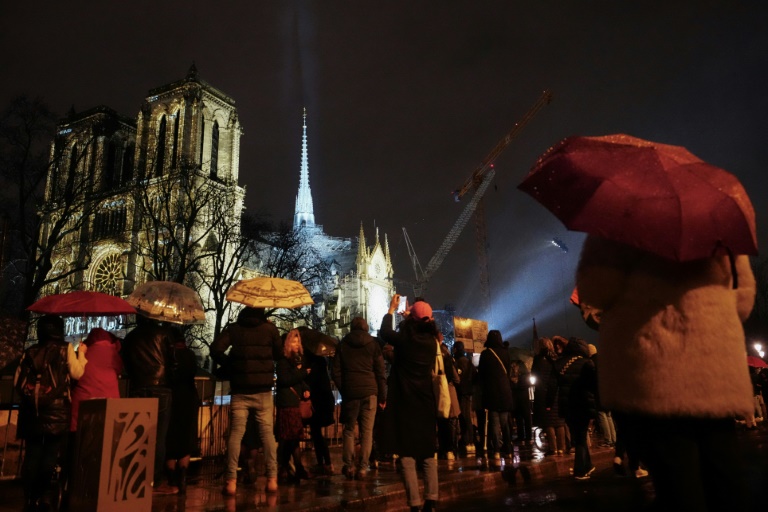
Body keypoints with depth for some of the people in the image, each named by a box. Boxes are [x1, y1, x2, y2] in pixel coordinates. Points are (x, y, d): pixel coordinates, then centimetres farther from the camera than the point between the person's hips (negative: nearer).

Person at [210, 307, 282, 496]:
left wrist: (229, 365, 5)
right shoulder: (270, 328, 0)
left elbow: (216, 349, -8)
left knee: (236, 433, 2)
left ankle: (231, 481, -2)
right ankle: (272, 479, 4)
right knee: (267, 433, 5)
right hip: (263, 390, 0)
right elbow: (279, 354, 9)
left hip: (240, 390, 0)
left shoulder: (233, 328, 3)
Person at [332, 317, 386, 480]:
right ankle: (362, 468, -2)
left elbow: (336, 372, 7)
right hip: (369, 392, -1)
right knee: (367, 431, 2)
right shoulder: (373, 344, 6)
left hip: (349, 392, 1)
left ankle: (349, 466, 8)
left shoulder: (343, 344, 9)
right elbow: (380, 372, 4)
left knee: (349, 429, 12)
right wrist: (382, 396, 8)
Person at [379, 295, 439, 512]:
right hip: (426, 400, 4)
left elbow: (384, 333, 9)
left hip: (405, 401, -4)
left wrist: (391, 309, 20)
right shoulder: (431, 340, 0)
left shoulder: (404, 338, -11)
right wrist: (407, 314, 35)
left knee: (407, 452, 0)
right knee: (428, 451, 12)